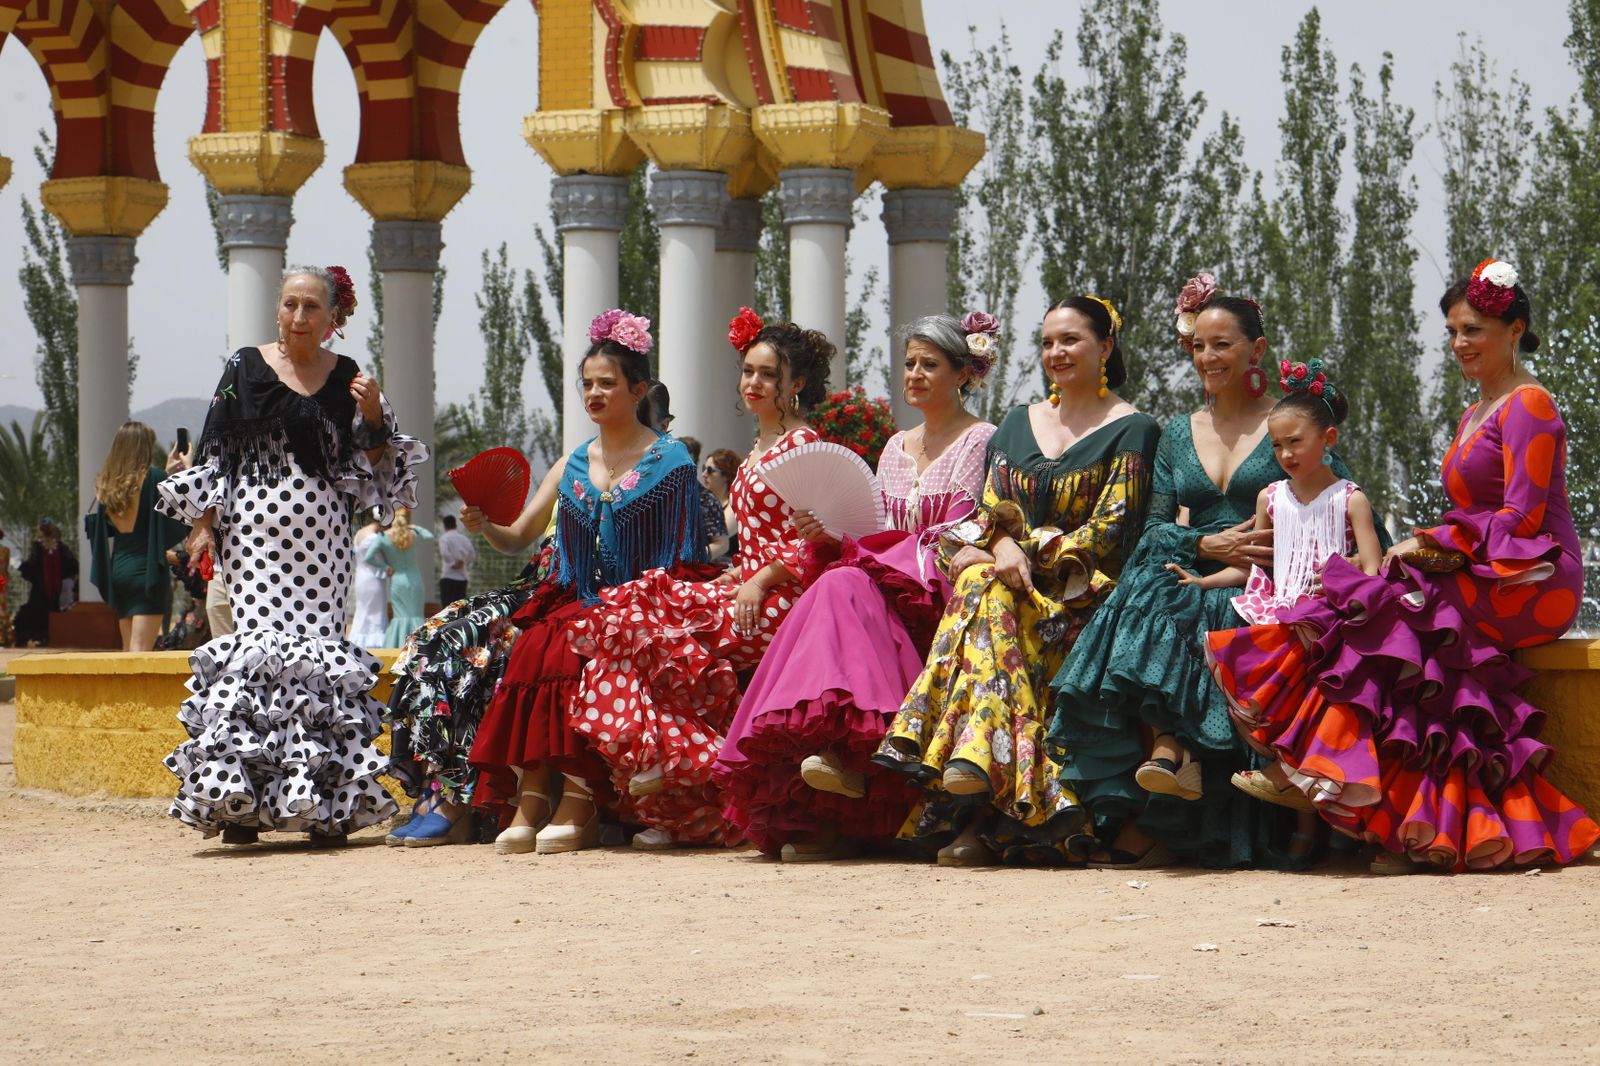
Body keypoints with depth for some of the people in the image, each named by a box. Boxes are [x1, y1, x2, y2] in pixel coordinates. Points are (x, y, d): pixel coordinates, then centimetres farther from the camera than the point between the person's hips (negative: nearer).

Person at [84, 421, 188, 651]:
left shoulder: (107, 483, 8)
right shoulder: (153, 477, -10)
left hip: (118, 566, 6)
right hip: (147, 568, -6)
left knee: (128, 648, 13)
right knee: (141, 648, -10)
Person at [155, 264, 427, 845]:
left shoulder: (348, 378, 9)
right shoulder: (245, 369, 7)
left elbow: (374, 467, 10)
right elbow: (215, 451, 8)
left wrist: (373, 416, -8)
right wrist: (203, 525, 1)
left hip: (321, 535, 1)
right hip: (255, 530, -1)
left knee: (319, 653, -5)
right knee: (256, 648, -10)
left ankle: (321, 804, -4)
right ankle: (240, 800, -10)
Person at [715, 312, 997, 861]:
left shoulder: (978, 441, 1)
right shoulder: (897, 448, 22)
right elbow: (877, 537, 17)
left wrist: (852, 547, -12)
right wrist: (830, 538, -6)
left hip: (941, 599, -5)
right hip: (886, 597, 5)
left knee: (845, 588, -32)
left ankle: (847, 754, -45)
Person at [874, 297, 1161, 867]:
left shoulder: (1131, 430, 4)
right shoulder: (1018, 424, 20)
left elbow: (1112, 531, -6)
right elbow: (989, 510, 11)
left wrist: (1031, 548, -17)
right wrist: (1004, 543, -13)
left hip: (1080, 588, -4)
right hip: (1020, 582, 4)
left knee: (984, 589, -33)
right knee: (981, 579, -32)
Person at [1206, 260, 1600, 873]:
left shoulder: (1528, 406, -6)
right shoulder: (1474, 418, 23)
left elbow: (1520, 517, -15)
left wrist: (1434, 543, -16)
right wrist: (1429, 548, -1)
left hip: (1532, 582, -8)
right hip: (1487, 582, 8)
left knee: (1385, 614, -25)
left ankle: (1314, 770, -26)